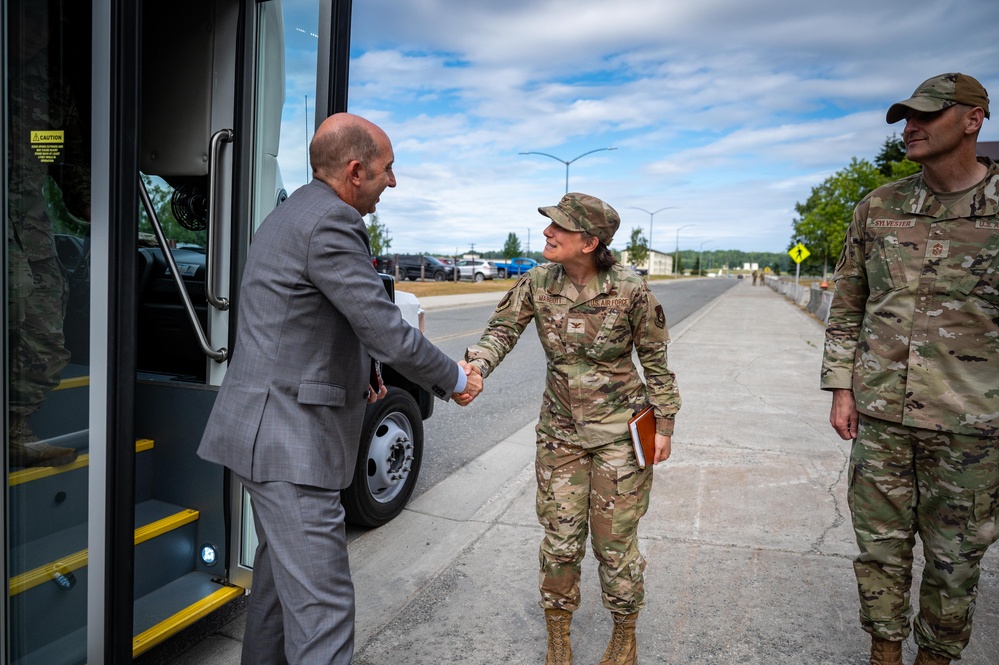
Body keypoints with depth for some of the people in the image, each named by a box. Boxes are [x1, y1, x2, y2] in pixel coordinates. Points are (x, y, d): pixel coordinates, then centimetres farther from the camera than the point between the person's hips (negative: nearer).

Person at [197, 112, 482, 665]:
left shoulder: (291, 215, 16)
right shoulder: (330, 223, -18)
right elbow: (386, 330, -19)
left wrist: (356, 376, 15)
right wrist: (454, 380, -4)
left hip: (272, 428, 11)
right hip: (291, 438, -11)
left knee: (279, 569, 25)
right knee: (321, 605, -7)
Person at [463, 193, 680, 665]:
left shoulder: (629, 290, -14)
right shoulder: (537, 283, -6)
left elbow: (655, 358, -4)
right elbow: (503, 328, -10)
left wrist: (664, 423, -2)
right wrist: (475, 365, -31)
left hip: (619, 431, -3)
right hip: (559, 430, 3)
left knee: (614, 540, 7)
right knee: (560, 539, 9)